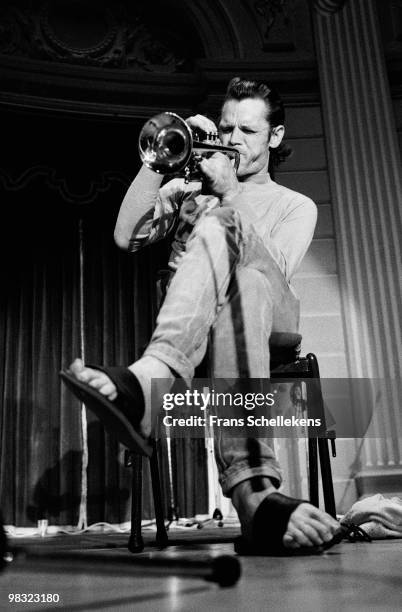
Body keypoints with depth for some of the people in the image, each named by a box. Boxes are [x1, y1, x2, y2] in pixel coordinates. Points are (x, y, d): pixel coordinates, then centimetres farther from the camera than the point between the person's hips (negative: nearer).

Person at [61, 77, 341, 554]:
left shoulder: (296, 206, 20)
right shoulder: (187, 187, 26)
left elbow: (274, 270, -4)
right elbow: (126, 238, 7)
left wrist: (229, 191, -8)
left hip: (270, 320, 0)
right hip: (187, 325, 1)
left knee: (213, 230, -30)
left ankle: (145, 383, -56)